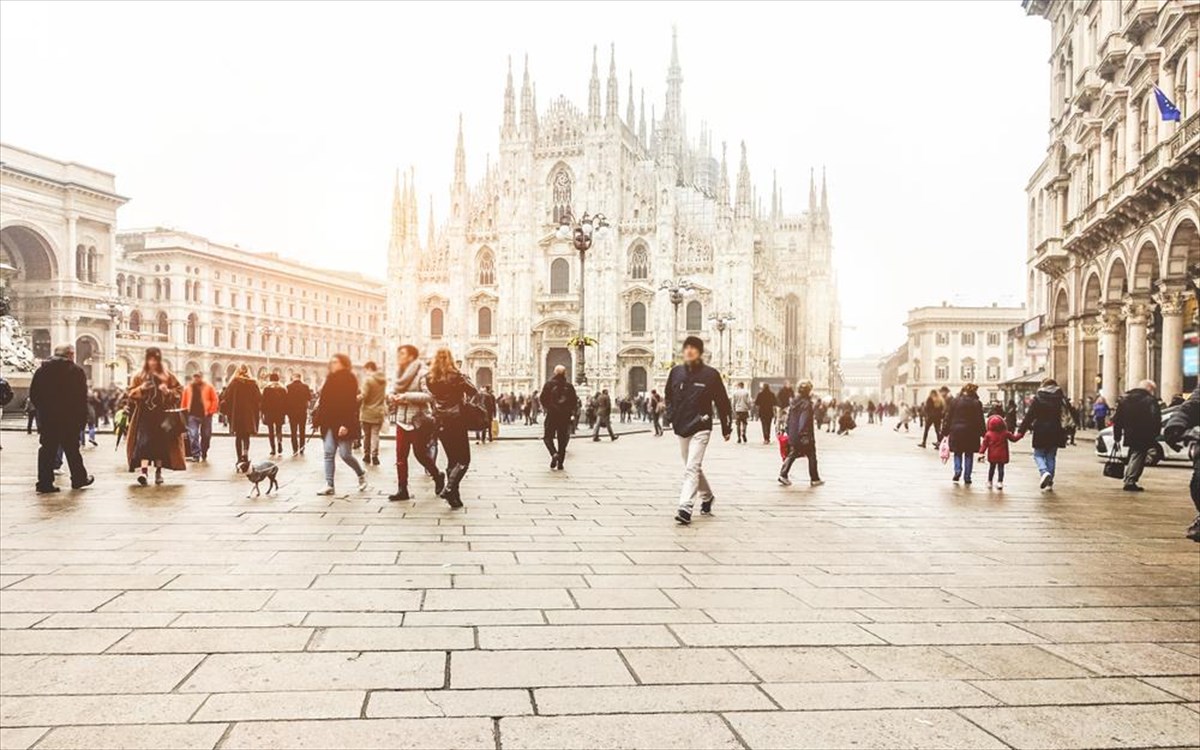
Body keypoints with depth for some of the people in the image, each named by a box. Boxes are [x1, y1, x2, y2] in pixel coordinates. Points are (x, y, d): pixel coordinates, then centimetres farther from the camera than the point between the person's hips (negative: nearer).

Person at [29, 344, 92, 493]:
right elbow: (82, 398, -9)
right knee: (72, 449, 8)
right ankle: (78, 478, 18)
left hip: (46, 419, 3)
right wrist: (83, 418, -5)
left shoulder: (42, 369, 7)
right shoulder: (77, 371, -6)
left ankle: (44, 482, 2)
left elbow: (33, 394, 7)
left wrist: (42, 409, 16)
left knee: (47, 449, 5)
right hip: (69, 419, -3)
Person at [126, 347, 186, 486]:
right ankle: (143, 471, -25)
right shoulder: (139, 376, 9)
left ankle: (158, 472, 16)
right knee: (144, 441, -15)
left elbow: (179, 390, 6)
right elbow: (131, 394, 6)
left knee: (161, 442, 3)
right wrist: (141, 389, -13)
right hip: (145, 414, 0)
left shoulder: (167, 376, 7)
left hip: (162, 414, 0)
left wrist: (168, 392, -13)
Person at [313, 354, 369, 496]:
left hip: (342, 424, -7)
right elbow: (323, 401, 14)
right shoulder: (330, 379, 14)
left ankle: (361, 474, 21)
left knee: (345, 454, -5)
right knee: (328, 453, 0)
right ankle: (329, 486, 0)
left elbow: (351, 403, -15)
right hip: (329, 422, 7)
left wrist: (346, 424, -22)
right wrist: (318, 419, 7)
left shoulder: (349, 379, -7)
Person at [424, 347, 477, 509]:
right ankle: (448, 489, -19)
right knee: (464, 460, 1)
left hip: (440, 423, 5)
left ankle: (454, 497, 14)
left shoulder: (429, 379, 1)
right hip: (457, 422, -5)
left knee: (452, 459, 15)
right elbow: (474, 392, -7)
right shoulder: (457, 377, -10)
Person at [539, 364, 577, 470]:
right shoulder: (569, 385, 1)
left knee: (548, 437, 9)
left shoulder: (549, 384, -5)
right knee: (562, 439, 9)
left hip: (552, 415, -2)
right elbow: (574, 400, 2)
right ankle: (560, 464, 8)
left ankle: (554, 454, -19)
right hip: (565, 416, 2)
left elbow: (542, 398, -4)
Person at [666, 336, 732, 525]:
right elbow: (669, 397, 20)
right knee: (694, 468, 18)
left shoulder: (711, 374, -5)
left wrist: (726, 428, 4)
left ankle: (686, 507, -21)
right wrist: (671, 417, 6)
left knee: (692, 469, -16)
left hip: (700, 428, -5)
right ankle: (707, 496, 40)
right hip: (681, 428, 5)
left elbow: (722, 402, 1)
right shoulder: (676, 372, 6)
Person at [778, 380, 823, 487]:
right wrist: (804, 435, -22)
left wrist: (789, 432, 19)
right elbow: (805, 421, -22)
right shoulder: (807, 403, -16)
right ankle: (814, 479, 12)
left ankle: (783, 474, 1)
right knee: (811, 456, 7)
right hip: (805, 437, -7)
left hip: (793, 435, 7)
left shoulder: (793, 402, 8)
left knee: (792, 455, 13)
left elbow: (788, 418, 13)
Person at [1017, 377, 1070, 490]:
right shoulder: (1060, 399, 5)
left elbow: (1029, 416, -7)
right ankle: (1049, 483, 10)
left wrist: (1021, 431, -5)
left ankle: (1044, 472, -21)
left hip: (1040, 432, -3)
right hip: (1055, 433, 3)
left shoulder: (1037, 399, -5)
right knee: (1051, 456, 12)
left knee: (1038, 454, 8)